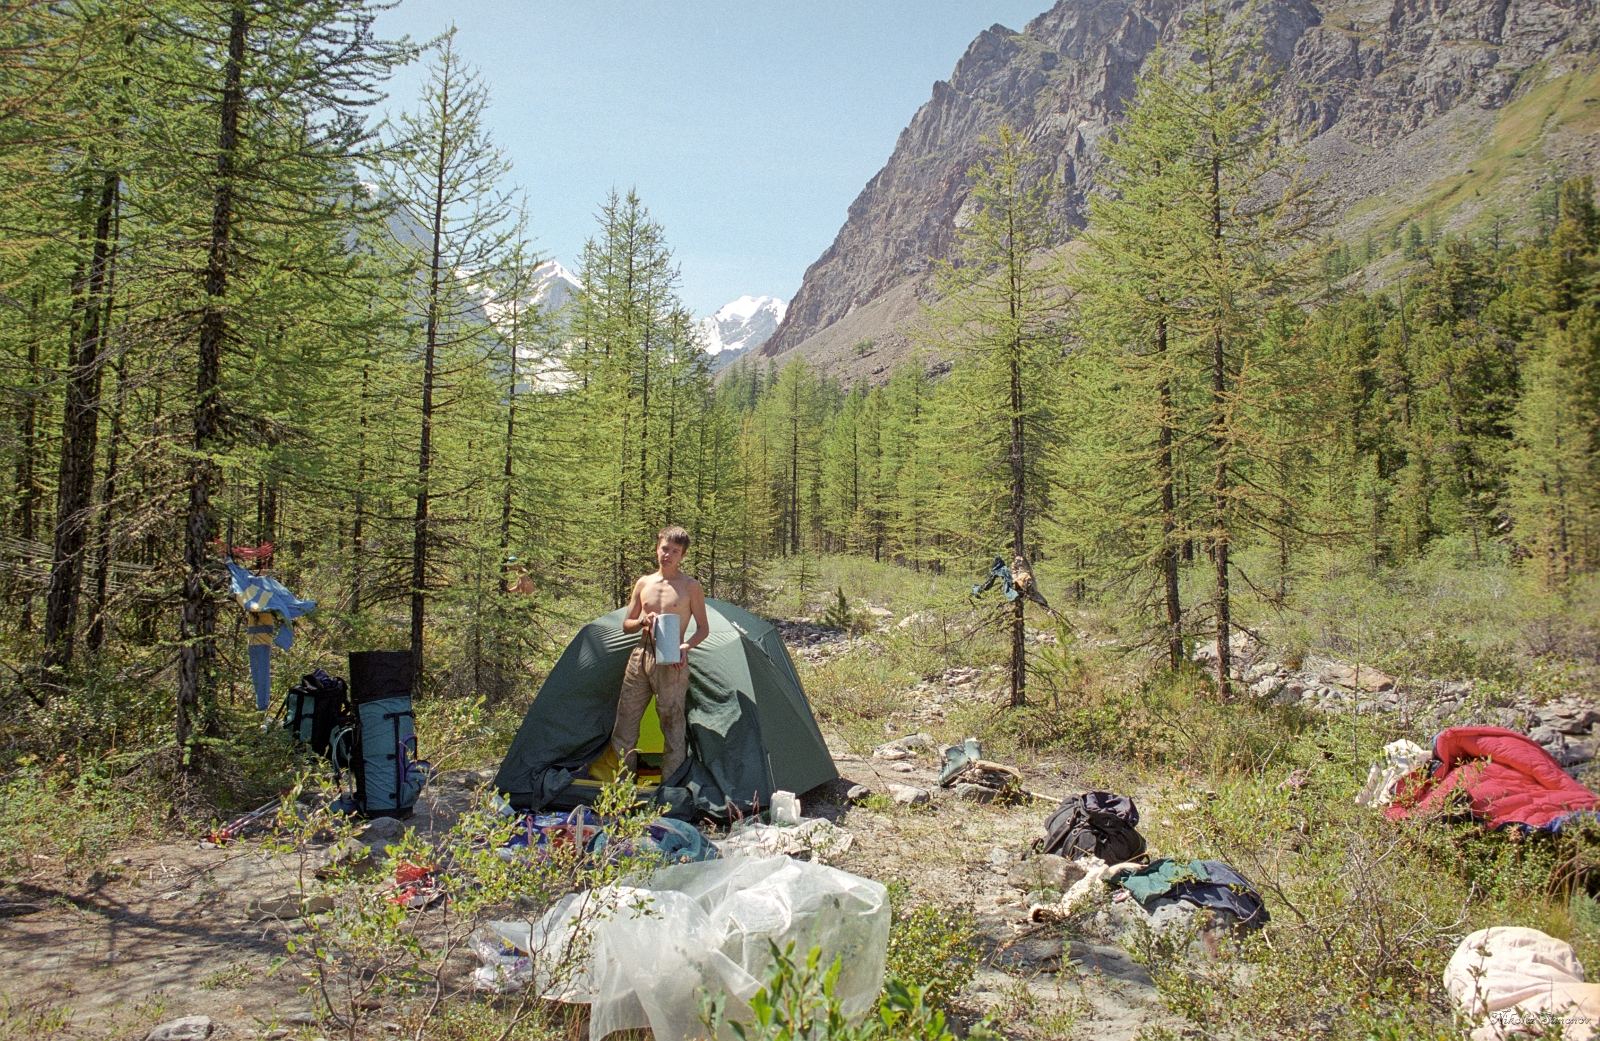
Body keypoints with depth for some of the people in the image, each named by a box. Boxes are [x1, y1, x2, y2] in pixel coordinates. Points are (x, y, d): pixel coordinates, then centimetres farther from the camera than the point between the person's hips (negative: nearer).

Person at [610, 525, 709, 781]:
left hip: (671, 662, -4)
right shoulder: (643, 584, 11)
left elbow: (703, 627, 4)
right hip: (640, 656, 5)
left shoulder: (691, 587, 0)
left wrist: (687, 646, -16)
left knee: (673, 727, -2)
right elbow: (626, 625, 16)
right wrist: (641, 621, -7)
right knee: (624, 726, 7)